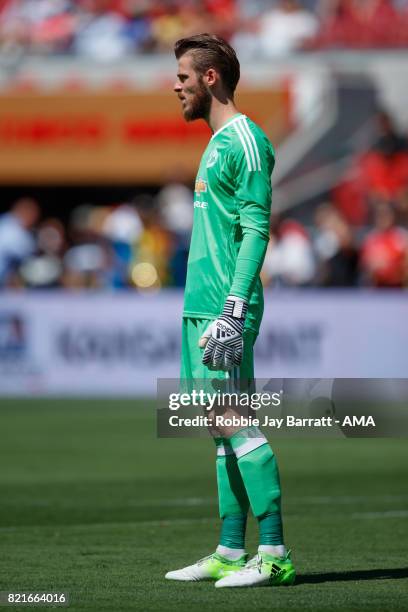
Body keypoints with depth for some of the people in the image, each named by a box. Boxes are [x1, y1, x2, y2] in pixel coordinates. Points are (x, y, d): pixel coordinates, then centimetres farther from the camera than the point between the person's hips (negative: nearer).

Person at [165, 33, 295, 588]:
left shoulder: (245, 141, -10)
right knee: (222, 426, 8)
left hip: (225, 307, -10)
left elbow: (256, 230, -16)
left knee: (234, 422, -12)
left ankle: (274, 554, -12)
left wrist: (233, 308, -22)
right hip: (202, 306, 10)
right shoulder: (217, 143, 19)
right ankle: (230, 553, 10)